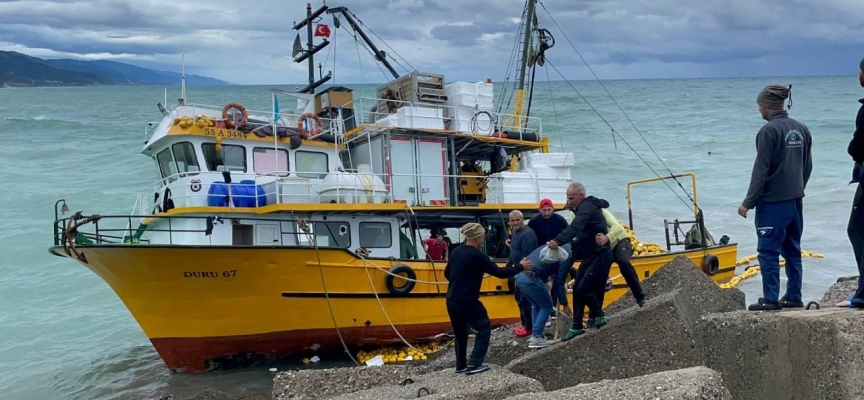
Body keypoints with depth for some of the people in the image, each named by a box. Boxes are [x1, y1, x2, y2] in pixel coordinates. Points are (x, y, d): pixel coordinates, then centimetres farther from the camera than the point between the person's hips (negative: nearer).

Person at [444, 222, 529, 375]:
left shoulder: (456, 252, 7)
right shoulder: (477, 256, -18)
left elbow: (447, 273, 20)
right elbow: (500, 273, -15)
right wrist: (520, 267, -2)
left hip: (451, 301, 8)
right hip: (467, 302, -8)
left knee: (460, 333, 21)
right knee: (484, 329, 9)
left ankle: (461, 365, 28)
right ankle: (474, 364, 6)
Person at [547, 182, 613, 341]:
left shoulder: (586, 207, -20)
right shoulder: (586, 206, 12)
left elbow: (575, 227, -37)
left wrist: (557, 241, -49)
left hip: (600, 256, -10)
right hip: (590, 256, 10)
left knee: (584, 290, -11)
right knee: (577, 290, 7)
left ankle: (599, 316, 12)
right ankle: (577, 327, 12)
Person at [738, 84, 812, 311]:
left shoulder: (769, 130, -14)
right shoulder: (801, 129, 9)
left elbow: (760, 171, -16)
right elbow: (807, 167, 16)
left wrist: (748, 202, -11)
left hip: (773, 201, -8)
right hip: (795, 200, 8)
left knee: (768, 251, -2)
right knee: (792, 250, 13)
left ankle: (770, 299, -1)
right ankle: (793, 297, 18)